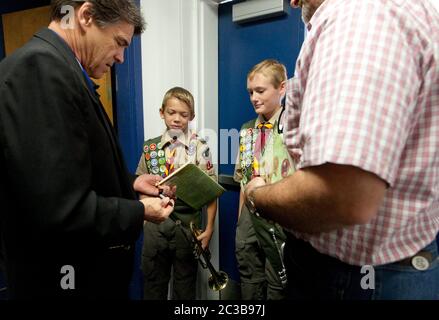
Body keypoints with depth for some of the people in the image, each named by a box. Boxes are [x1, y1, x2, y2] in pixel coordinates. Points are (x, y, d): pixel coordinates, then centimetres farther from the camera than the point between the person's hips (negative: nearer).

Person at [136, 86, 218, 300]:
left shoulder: (200, 148, -5)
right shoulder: (150, 147, 3)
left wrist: (209, 228, -10)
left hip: (188, 224, -2)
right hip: (155, 223, 3)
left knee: (184, 286, 15)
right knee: (153, 284, 17)